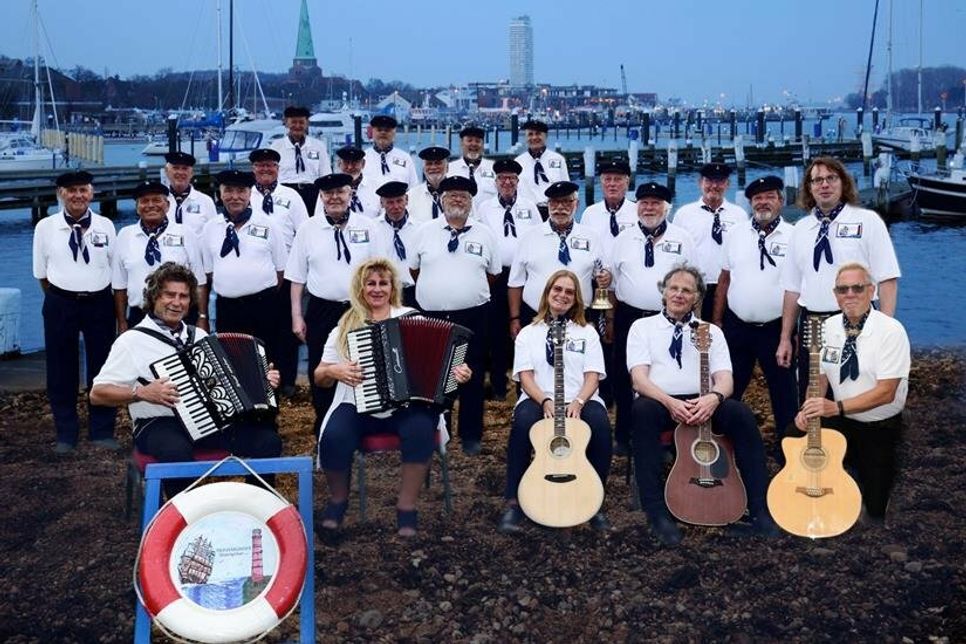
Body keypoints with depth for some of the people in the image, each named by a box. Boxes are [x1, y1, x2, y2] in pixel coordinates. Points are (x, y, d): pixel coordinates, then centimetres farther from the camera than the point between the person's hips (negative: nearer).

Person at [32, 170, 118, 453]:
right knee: (61, 371, 7)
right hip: (60, 305, 0)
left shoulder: (105, 226, 0)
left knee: (102, 368, 9)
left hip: (99, 303, 1)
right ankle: (66, 434, 22)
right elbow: (42, 272, 5)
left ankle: (102, 432, 23)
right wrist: (58, 299, 5)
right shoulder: (46, 227, -2)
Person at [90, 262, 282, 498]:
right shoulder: (132, 340, 2)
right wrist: (142, 393, -17)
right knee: (177, 451, -40)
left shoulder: (199, 336, 19)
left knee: (268, 440, -18)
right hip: (160, 425, -5)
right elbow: (97, 394, -2)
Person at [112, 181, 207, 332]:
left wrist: (202, 318, -4)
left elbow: (199, 282, 0)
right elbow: (120, 285, 7)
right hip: (139, 319, 1)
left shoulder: (184, 234, 0)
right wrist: (122, 322, 6)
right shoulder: (125, 235, 5)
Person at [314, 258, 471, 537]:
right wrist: (333, 371, -9)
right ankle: (338, 500, 0)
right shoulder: (345, 328, 13)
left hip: (408, 406, -1)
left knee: (420, 429, -34)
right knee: (334, 436, -30)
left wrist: (456, 372, -14)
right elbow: (319, 377, 13)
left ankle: (406, 507, -15)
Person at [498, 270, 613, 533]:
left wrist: (577, 402, -16)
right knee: (522, 422, -36)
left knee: (600, 424, -34)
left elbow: (592, 375, 5)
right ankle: (514, 502, -26)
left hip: (580, 401, 1)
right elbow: (525, 375, 2)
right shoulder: (528, 333, 15)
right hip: (538, 400, -1)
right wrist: (545, 401, -17)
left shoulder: (587, 332, 16)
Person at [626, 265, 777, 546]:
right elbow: (639, 377, -3)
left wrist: (713, 398, -21)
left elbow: (724, 378, 4)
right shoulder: (642, 327, 11)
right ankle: (657, 513, -35)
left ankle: (759, 510, -24)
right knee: (643, 411, -37)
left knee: (741, 413, -28)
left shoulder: (712, 331, 17)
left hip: (704, 404, 2)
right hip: (660, 403, -2)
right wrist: (670, 402, -22)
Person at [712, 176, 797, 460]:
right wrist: (716, 320, 8)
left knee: (783, 392, 7)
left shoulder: (793, 236, -4)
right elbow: (724, 280, 9)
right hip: (736, 326, 3)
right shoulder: (736, 234, 5)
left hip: (776, 328, -3)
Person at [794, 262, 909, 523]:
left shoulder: (891, 331, -17)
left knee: (873, 510, -7)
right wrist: (809, 408, -13)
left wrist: (836, 407, -31)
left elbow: (885, 392, -22)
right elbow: (821, 375, 7)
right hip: (839, 423, 5)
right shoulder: (829, 327, -1)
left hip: (880, 430, -4)